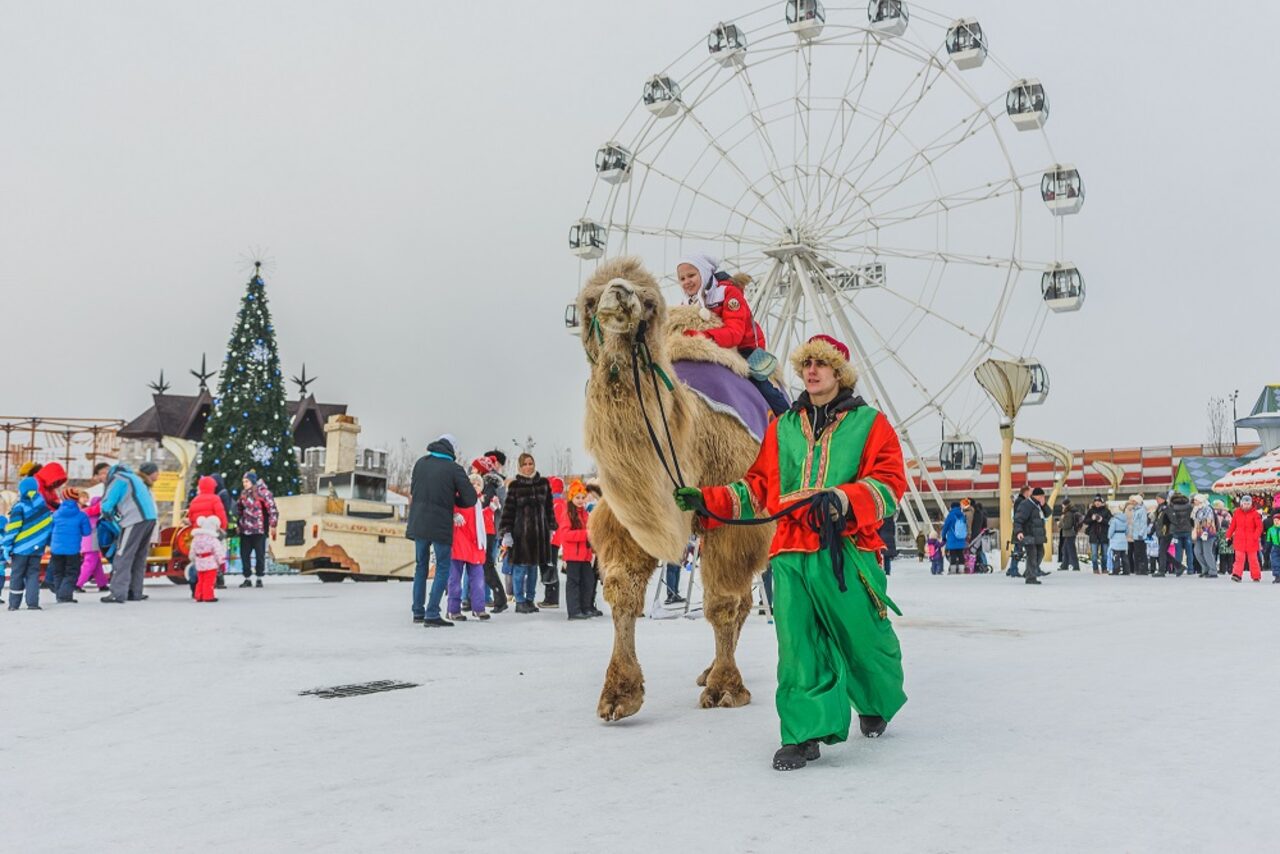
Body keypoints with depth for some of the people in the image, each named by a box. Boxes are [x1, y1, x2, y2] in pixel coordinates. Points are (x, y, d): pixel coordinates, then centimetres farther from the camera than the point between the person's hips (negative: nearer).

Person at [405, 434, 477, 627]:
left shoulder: (421, 462, 6)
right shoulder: (454, 469, -9)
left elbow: (413, 490, 13)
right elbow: (471, 499, -8)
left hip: (418, 523, 5)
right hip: (441, 526, -5)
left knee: (421, 566, 18)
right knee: (443, 568, 3)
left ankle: (418, 612, 22)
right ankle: (432, 615, -5)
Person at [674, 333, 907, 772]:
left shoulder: (869, 423, 6)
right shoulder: (782, 427, 18)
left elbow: (889, 483, -4)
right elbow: (758, 488, 18)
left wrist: (841, 500, -20)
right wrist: (706, 500, 7)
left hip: (849, 552, -2)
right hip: (791, 554, 3)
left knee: (865, 638, 6)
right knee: (797, 645, -5)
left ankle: (877, 705, 35)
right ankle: (805, 733, 1)